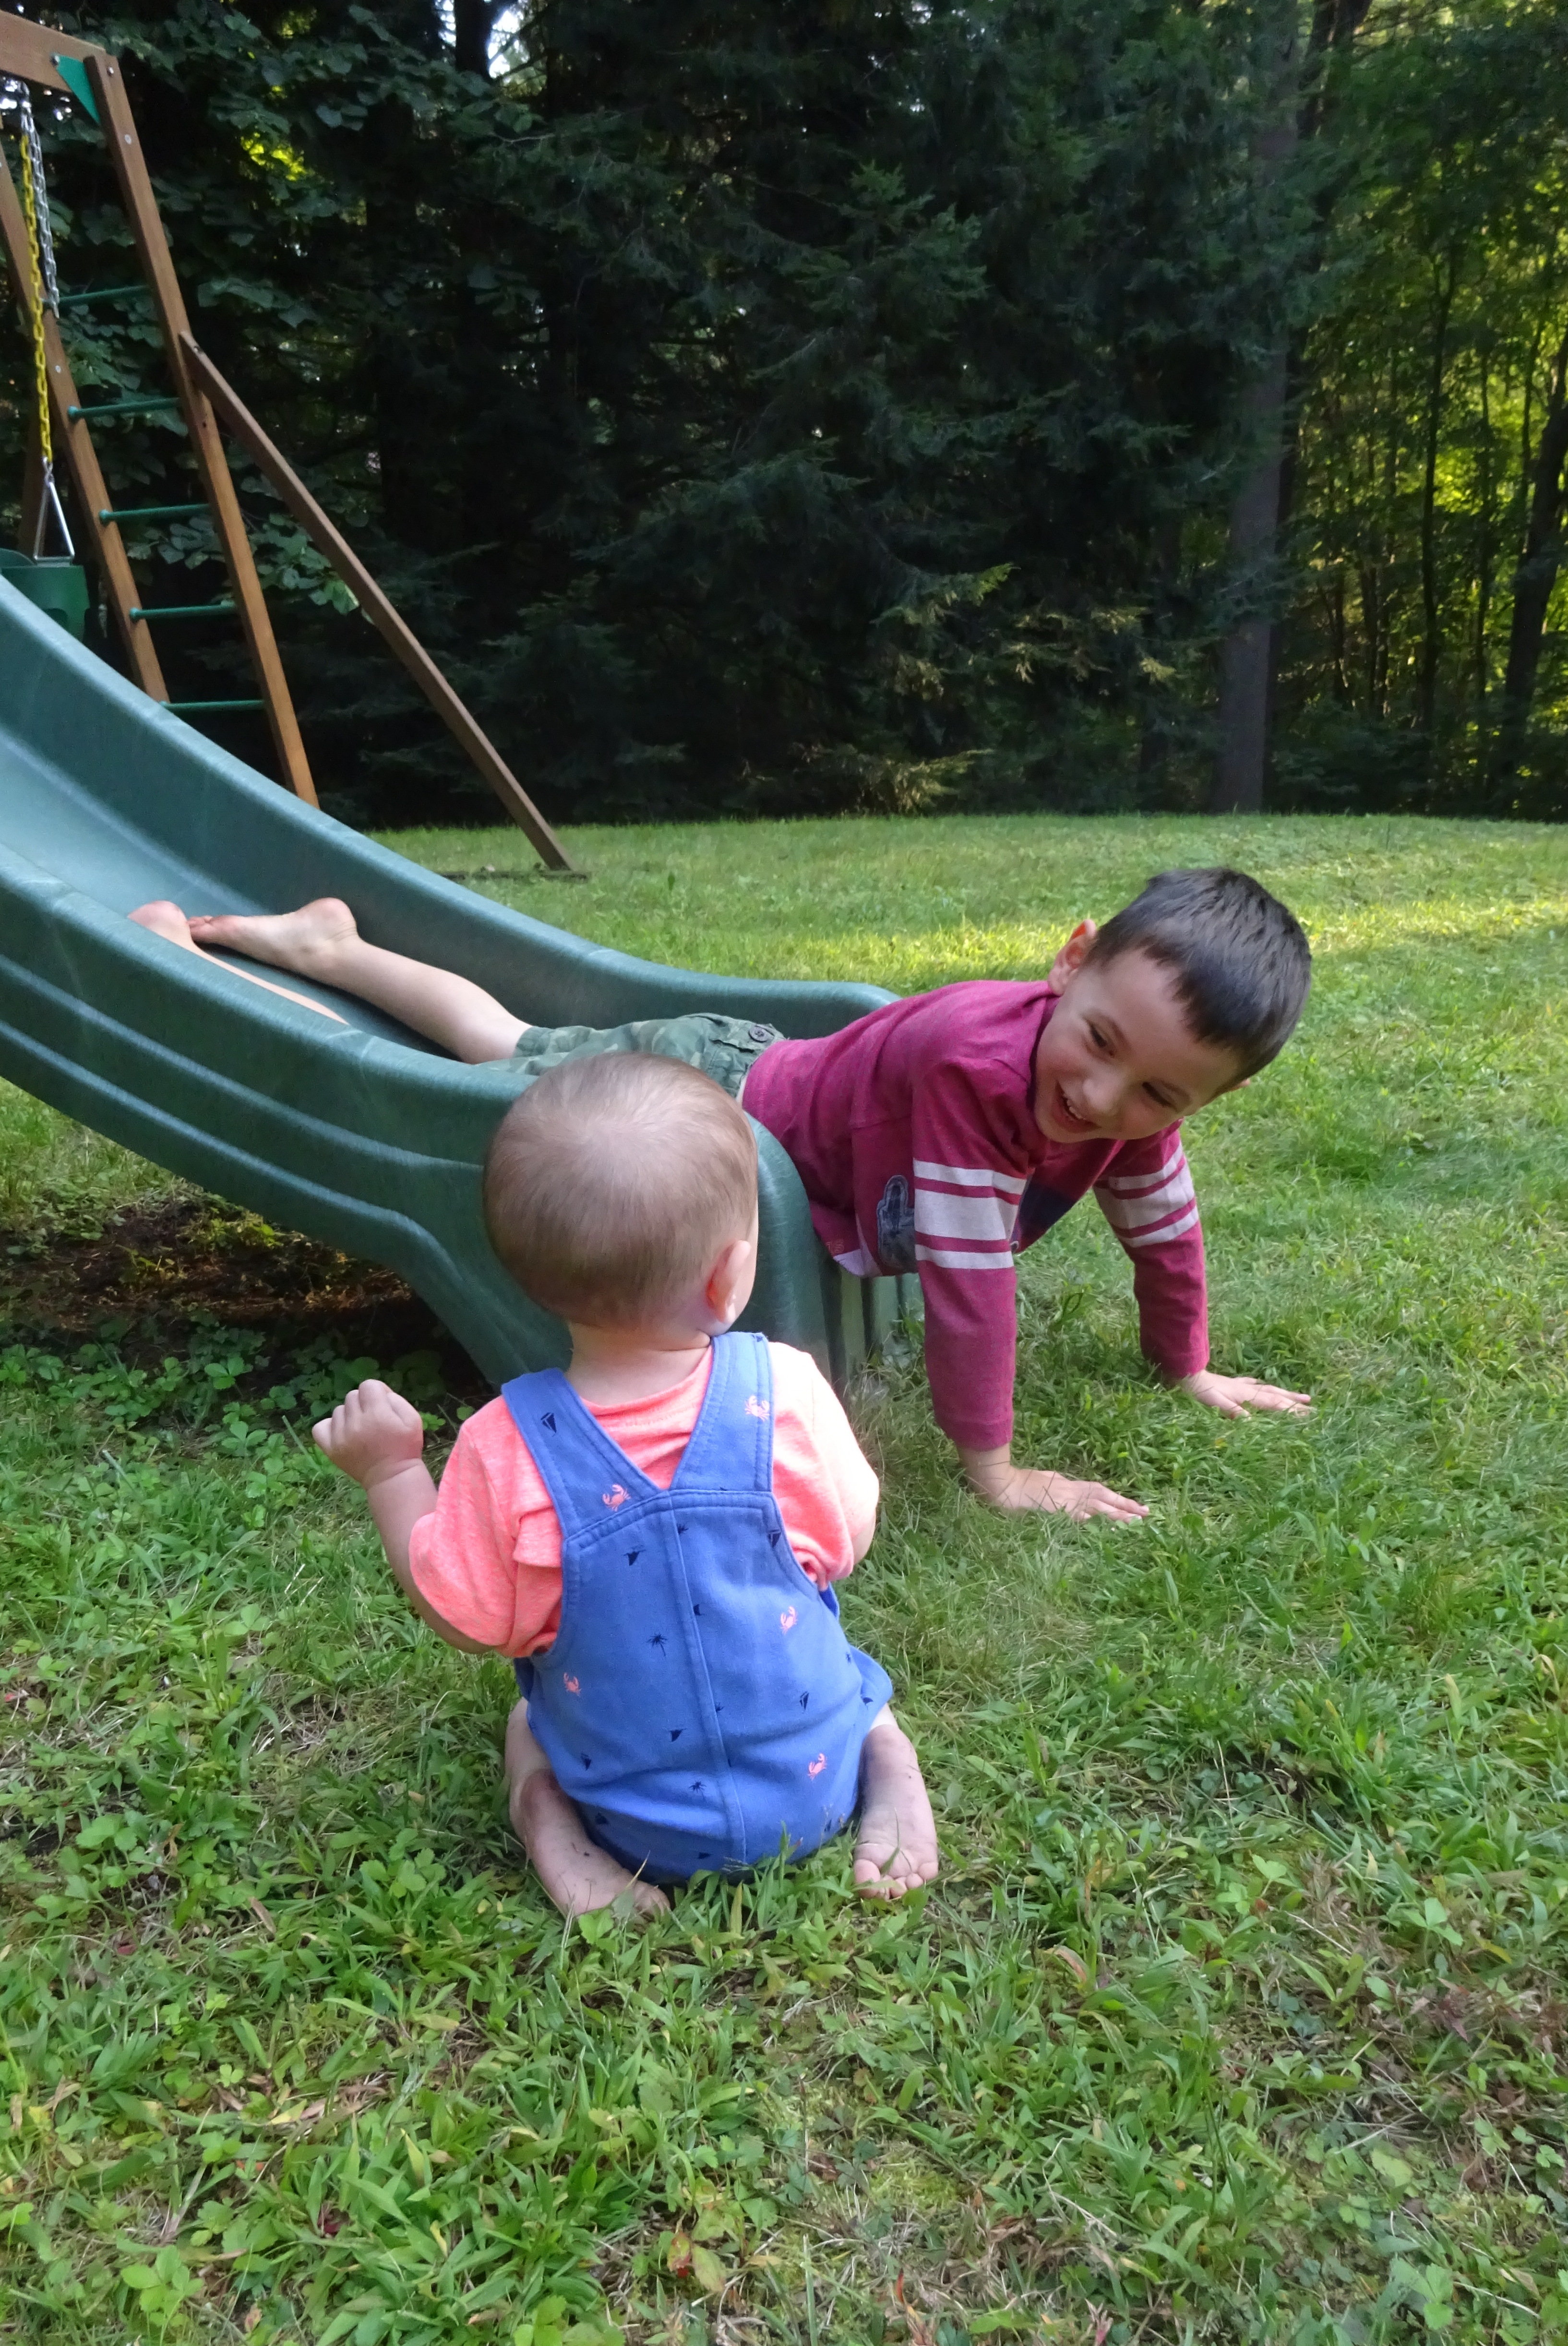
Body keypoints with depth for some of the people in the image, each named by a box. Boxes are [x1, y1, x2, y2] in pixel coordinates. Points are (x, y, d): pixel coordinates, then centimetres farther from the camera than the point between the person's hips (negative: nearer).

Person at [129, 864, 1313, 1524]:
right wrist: (996, 1472, -29)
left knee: (513, 1054, 27)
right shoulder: (974, 1060, -42)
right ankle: (184, 949, 33)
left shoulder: (1138, 1092, -17)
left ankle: (333, 947, 50)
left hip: (757, 1071, 7)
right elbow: (969, 1277, -38)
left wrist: (1190, 1368, 10)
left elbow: (1165, 1226, 1)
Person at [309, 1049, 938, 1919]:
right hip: (814, 1786, 0)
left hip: (641, 1824, 0)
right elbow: (846, 1544, -7)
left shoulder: (507, 1449, -26)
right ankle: (888, 1766, 6)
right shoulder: (783, 1390, -24)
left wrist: (390, 1471, -1)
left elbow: (465, 1620, -10)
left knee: (527, 1720, 31)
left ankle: (550, 1824, 4)